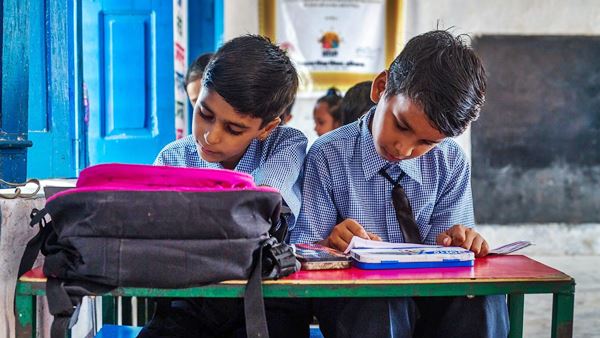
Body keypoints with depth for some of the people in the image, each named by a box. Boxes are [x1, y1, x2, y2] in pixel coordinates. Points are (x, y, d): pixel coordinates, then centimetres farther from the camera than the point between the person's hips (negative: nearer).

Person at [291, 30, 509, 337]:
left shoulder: (451, 163, 5)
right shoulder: (329, 157, -6)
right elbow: (302, 249, -5)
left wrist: (453, 242, -19)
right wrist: (329, 244, -29)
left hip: (426, 294, 4)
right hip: (351, 299, -4)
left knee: (482, 295, -27)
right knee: (380, 303, -38)